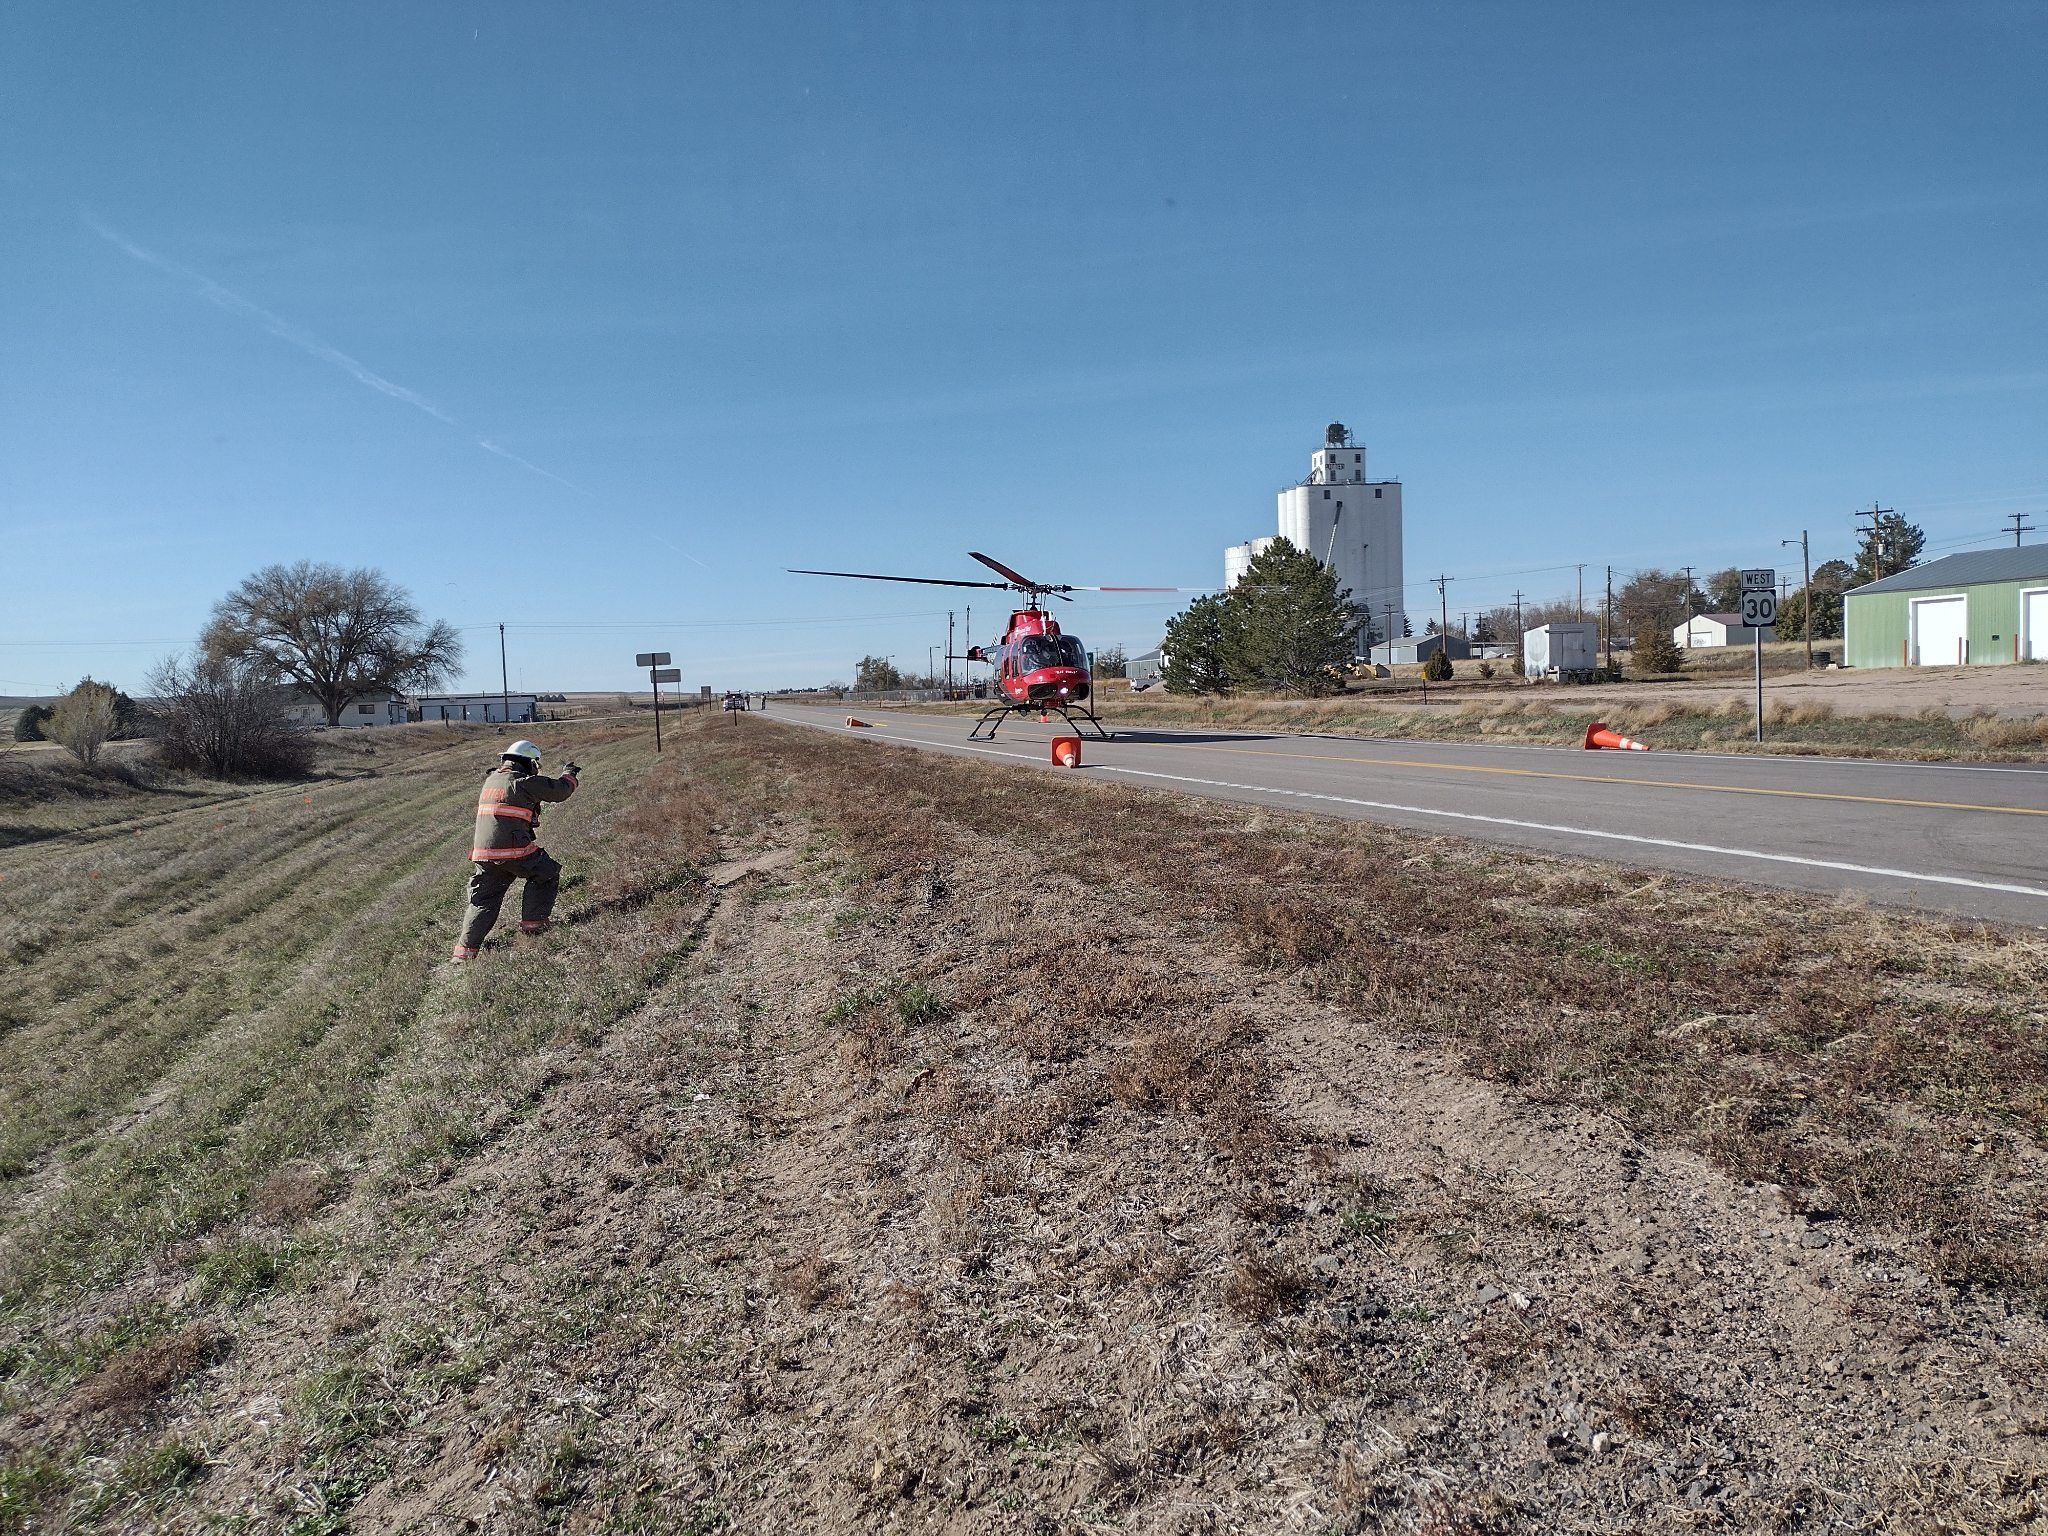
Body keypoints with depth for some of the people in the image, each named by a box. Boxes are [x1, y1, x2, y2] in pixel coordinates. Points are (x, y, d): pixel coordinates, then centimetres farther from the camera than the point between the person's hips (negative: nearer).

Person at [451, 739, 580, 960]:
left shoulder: (490, 780, 16)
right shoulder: (526, 782, -6)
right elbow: (560, 790, 1)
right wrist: (569, 774, 22)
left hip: (483, 852, 7)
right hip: (513, 850, -7)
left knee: (483, 900, 12)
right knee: (546, 875, 16)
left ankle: (465, 949, 7)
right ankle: (532, 923, 14)